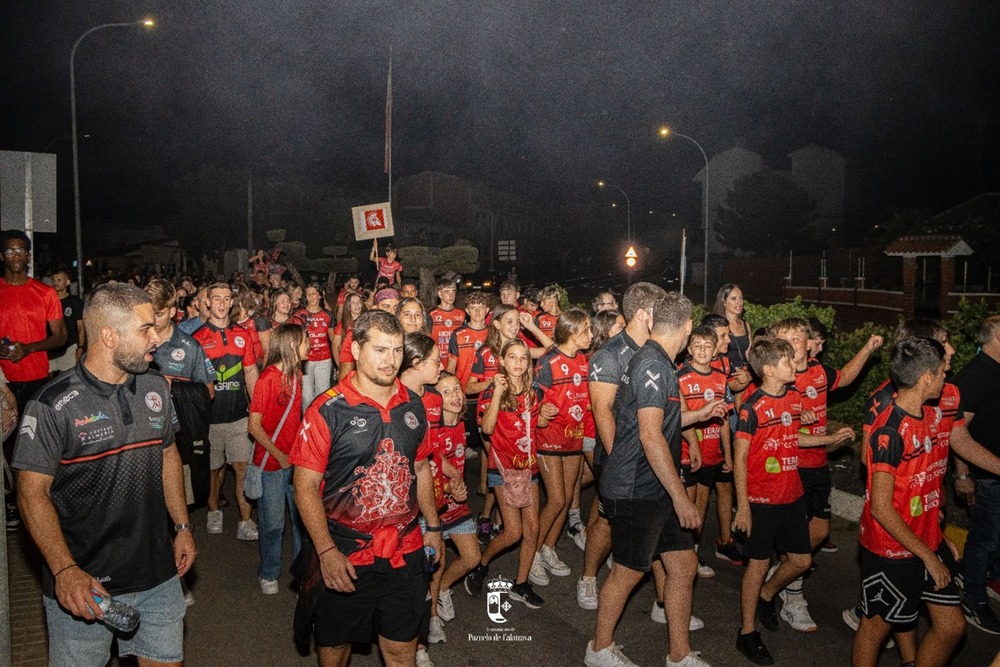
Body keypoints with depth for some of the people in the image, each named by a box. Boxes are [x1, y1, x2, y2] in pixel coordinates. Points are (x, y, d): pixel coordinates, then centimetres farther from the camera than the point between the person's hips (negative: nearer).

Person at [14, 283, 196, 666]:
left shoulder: (156, 390, 2)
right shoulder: (53, 406, -15)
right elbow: (33, 492, -14)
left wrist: (182, 526, 11)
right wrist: (64, 570, -21)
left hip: (158, 576, 5)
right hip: (84, 584, -5)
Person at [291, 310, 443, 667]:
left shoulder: (412, 405, 2)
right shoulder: (328, 410, -14)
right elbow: (305, 486, -13)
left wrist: (433, 526, 15)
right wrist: (327, 551, -18)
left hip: (406, 553, 4)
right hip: (344, 557, -3)